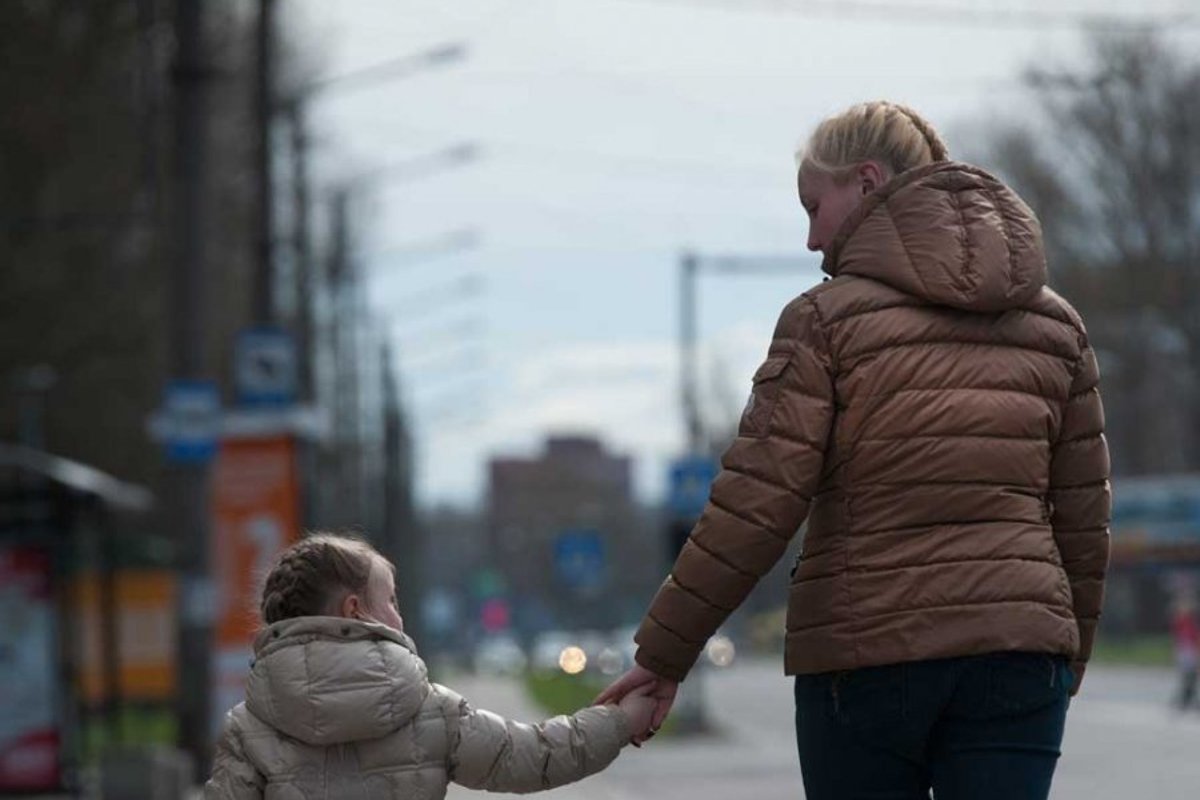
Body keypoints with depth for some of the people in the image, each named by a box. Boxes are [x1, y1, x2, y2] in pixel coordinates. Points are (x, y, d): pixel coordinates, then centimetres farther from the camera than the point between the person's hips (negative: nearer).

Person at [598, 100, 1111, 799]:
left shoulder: (828, 320, -4)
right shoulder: (1055, 324, 10)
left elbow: (755, 508, -9)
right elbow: (1083, 518, 12)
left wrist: (665, 650, -3)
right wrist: (1069, 656, 22)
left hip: (866, 648, -3)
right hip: (1019, 649, 3)